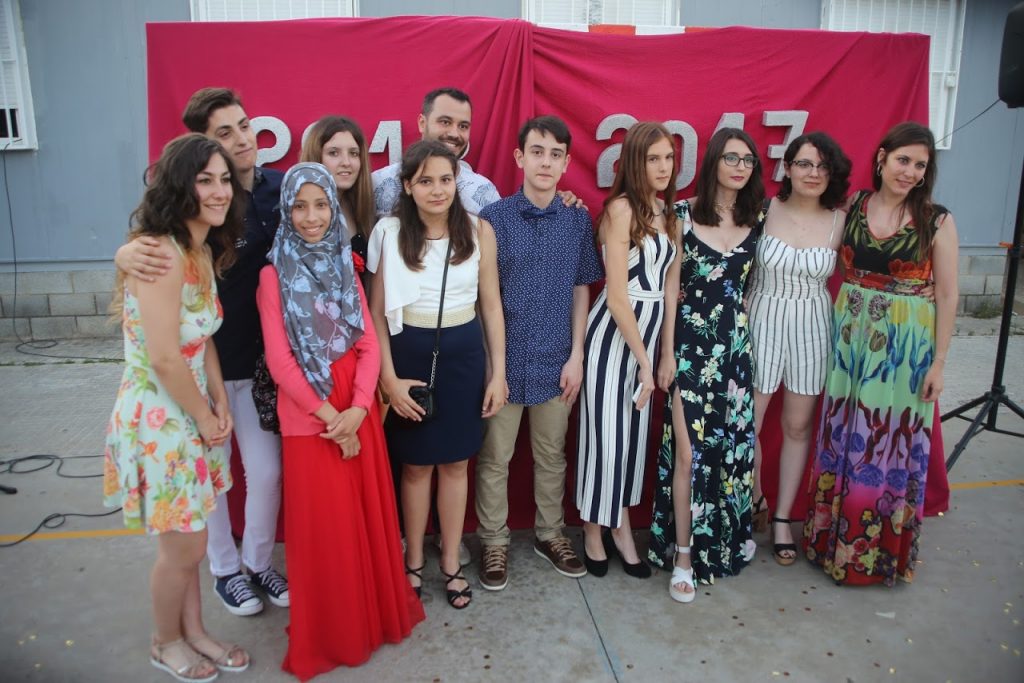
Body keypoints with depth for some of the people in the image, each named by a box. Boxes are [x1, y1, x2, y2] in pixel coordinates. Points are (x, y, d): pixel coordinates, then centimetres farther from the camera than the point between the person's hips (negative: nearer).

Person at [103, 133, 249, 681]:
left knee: (186, 542, 22)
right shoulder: (161, 253, -24)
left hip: (192, 413, 8)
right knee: (183, 547, 10)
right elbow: (164, 359, -26)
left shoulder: (203, 249, 5)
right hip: (159, 417, -8)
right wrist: (206, 417, -11)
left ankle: (193, 632, 41)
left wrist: (219, 404, 2)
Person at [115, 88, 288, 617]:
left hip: (260, 358, 3)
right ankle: (225, 569, 38)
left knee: (268, 471, 11)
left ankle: (258, 562, 36)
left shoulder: (279, 188, -6)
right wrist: (127, 253, -37)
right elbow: (150, 247, -15)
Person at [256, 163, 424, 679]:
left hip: (359, 412, 4)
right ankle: (328, 634, 27)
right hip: (307, 416, -4)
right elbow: (279, 359, -10)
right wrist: (328, 415, -13)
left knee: (369, 517, 12)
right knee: (322, 526, 6)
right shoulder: (274, 273, -5)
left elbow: (369, 344, 2)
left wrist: (358, 409, -11)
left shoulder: (346, 267, 7)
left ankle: (376, 613, 34)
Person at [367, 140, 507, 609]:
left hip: (464, 351, 1)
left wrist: (498, 373, 0)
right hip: (409, 352, -1)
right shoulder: (389, 232, -6)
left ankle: (451, 562, 28)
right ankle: (413, 561, 30)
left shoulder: (478, 231, -3)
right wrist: (388, 376, -9)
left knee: (456, 462, 11)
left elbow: (491, 305, 2)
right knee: (416, 464, 11)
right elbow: (376, 311, -4)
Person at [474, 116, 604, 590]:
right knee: (495, 458, 9)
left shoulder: (578, 220, 2)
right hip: (504, 357, -2)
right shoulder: (494, 218, -7)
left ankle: (551, 534, 35)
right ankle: (494, 541, 28)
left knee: (551, 454, 16)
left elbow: (581, 290, 7)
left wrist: (577, 356, 2)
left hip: (556, 360, 3)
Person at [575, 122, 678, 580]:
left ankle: (621, 526, 29)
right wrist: (644, 361, -14)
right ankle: (593, 530, 22)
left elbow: (665, 281, 14)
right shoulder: (621, 208, -13)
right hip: (613, 332, -7)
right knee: (604, 432, 3)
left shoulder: (664, 211, 10)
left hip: (648, 330, 7)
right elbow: (617, 296, -17)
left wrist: (658, 353, 6)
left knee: (634, 430, 13)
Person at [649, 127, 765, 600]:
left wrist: (751, 338, 6)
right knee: (689, 450, -4)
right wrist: (667, 352, -6)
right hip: (690, 340, -3)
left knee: (733, 442, 9)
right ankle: (683, 555, 9)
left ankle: (726, 537, 31)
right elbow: (671, 287, -3)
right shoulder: (683, 214, -2)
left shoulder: (757, 221, 7)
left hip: (737, 340, 4)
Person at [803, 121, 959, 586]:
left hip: (906, 346, -2)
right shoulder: (852, 207, 3)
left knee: (891, 443, 5)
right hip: (849, 338, 3)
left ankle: (879, 549, 24)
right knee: (843, 439, 10)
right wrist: (833, 332, -2)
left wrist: (938, 362, -5)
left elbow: (946, 295, -3)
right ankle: (833, 538, 27)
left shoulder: (937, 221, -4)